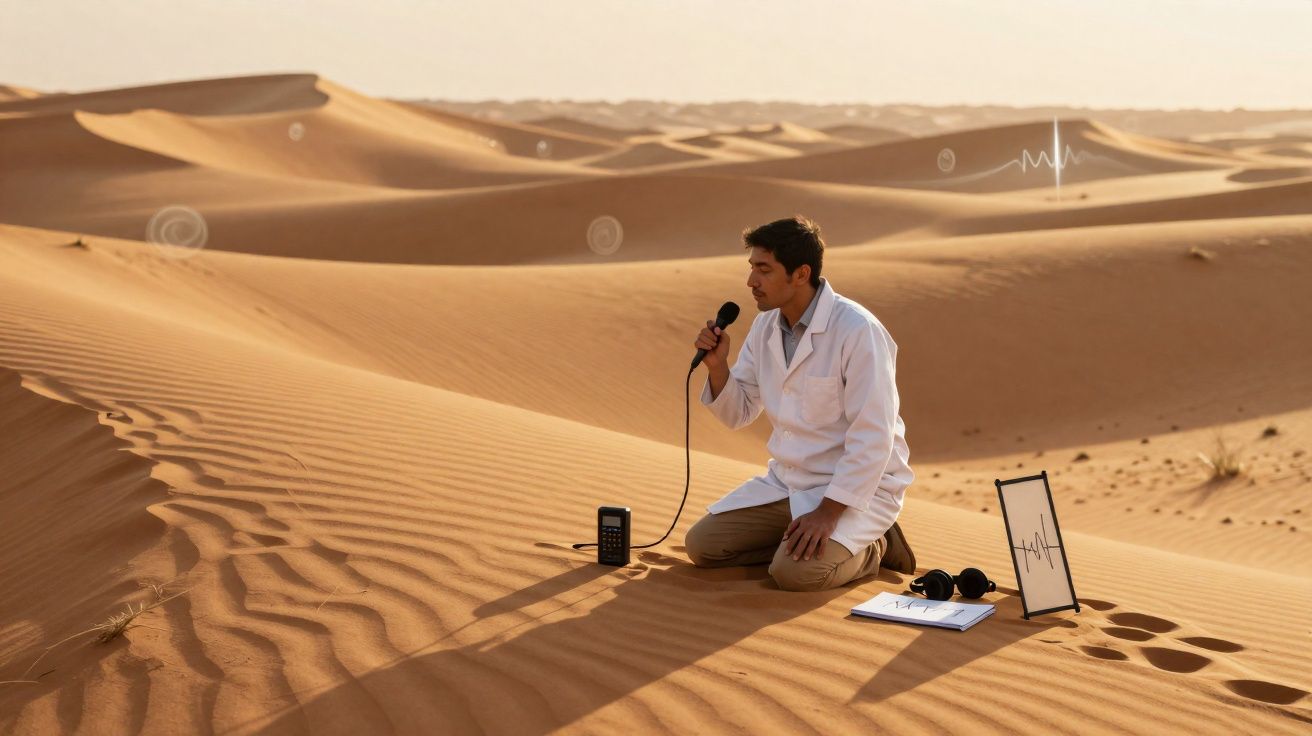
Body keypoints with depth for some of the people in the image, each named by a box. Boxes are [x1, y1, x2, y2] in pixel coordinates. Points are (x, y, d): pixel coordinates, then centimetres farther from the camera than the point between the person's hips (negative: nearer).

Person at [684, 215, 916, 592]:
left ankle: (869, 549, 1)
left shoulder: (858, 330, -22)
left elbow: (873, 438, -23)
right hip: (787, 480, 7)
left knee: (795, 572, -28)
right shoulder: (766, 325, 2)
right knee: (701, 544, -5)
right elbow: (738, 413, 8)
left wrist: (828, 512, -28)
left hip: (857, 487, -7)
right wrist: (716, 364, -11)